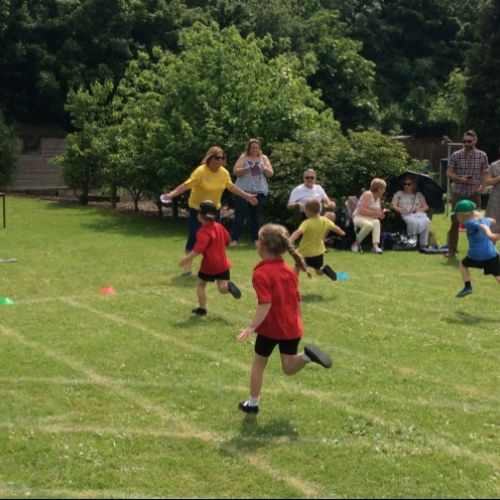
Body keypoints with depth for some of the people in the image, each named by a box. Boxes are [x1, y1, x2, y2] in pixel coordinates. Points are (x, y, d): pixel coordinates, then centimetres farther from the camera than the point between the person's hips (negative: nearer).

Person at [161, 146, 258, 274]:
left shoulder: (224, 173, -6)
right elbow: (186, 185, -28)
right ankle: (187, 266, 4)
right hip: (197, 209, -5)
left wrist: (247, 196, 14)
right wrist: (172, 194, -40)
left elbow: (232, 187, 10)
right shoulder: (200, 171, -24)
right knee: (194, 236, -7)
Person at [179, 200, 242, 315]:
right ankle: (229, 286, -26)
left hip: (209, 264, -6)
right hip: (223, 263, 6)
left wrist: (187, 258, -21)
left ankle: (202, 308, 17)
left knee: (200, 285, 15)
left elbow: (199, 249, -27)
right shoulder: (219, 226, 6)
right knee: (222, 288, 7)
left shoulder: (203, 232, -17)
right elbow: (227, 241, 18)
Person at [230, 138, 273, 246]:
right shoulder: (243, 157, 7)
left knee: (256, 216, 5)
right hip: (243, 190, -2)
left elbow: (271, 173, 7)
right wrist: (246, 169, -18)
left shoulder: (264, 158, 12)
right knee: (240, 215, -6)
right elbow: (235, 171, -1)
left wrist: (264, 168, -14)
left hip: (259, 191, 2)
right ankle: (234, 239, -7)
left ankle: (256, 239, 11)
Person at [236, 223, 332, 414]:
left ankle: (252, 403, 26)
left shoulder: (261, 273, -17)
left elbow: (265, 305, -26)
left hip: (270, 328, -5)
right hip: (292, 327, 5)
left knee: (259, 364, 16)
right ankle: (306, 355, -17)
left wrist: (251, 327, -27)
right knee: (289, 368, 13)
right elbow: (298, 300, 10)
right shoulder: (289, 270, 4)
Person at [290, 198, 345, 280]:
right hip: (318, 251, 4)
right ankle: (324, 269, -14)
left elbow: (298, 232, -41)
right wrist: (342, 233, 32)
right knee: (319, 271, 18)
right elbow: (335, 228, 11)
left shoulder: (307, 223, -24)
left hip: (306, 252, -4)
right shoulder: (325, 221, -6)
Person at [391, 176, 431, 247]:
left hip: (419, 214, 2)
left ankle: (424, 244, -32)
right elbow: (393, 205, 8)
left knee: (426, 221, -35)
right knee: (413, 221, -40)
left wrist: (418, 210, -6)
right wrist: (397, 208, -16)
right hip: (406, 214, -2)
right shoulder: (399, 193, 22)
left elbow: (426, 207, 15)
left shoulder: (418, 195, 25)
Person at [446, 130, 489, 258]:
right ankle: (451, 249, 8)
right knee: (455, 222, 1)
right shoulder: (456, 155, -3)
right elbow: (449, 173, -1)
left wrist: (481, 186, -12)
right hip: (458, 193, -1)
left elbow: (484, 174, 5)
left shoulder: (482, 156, 0)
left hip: (474, 194, 1)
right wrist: (459, 178, -19)